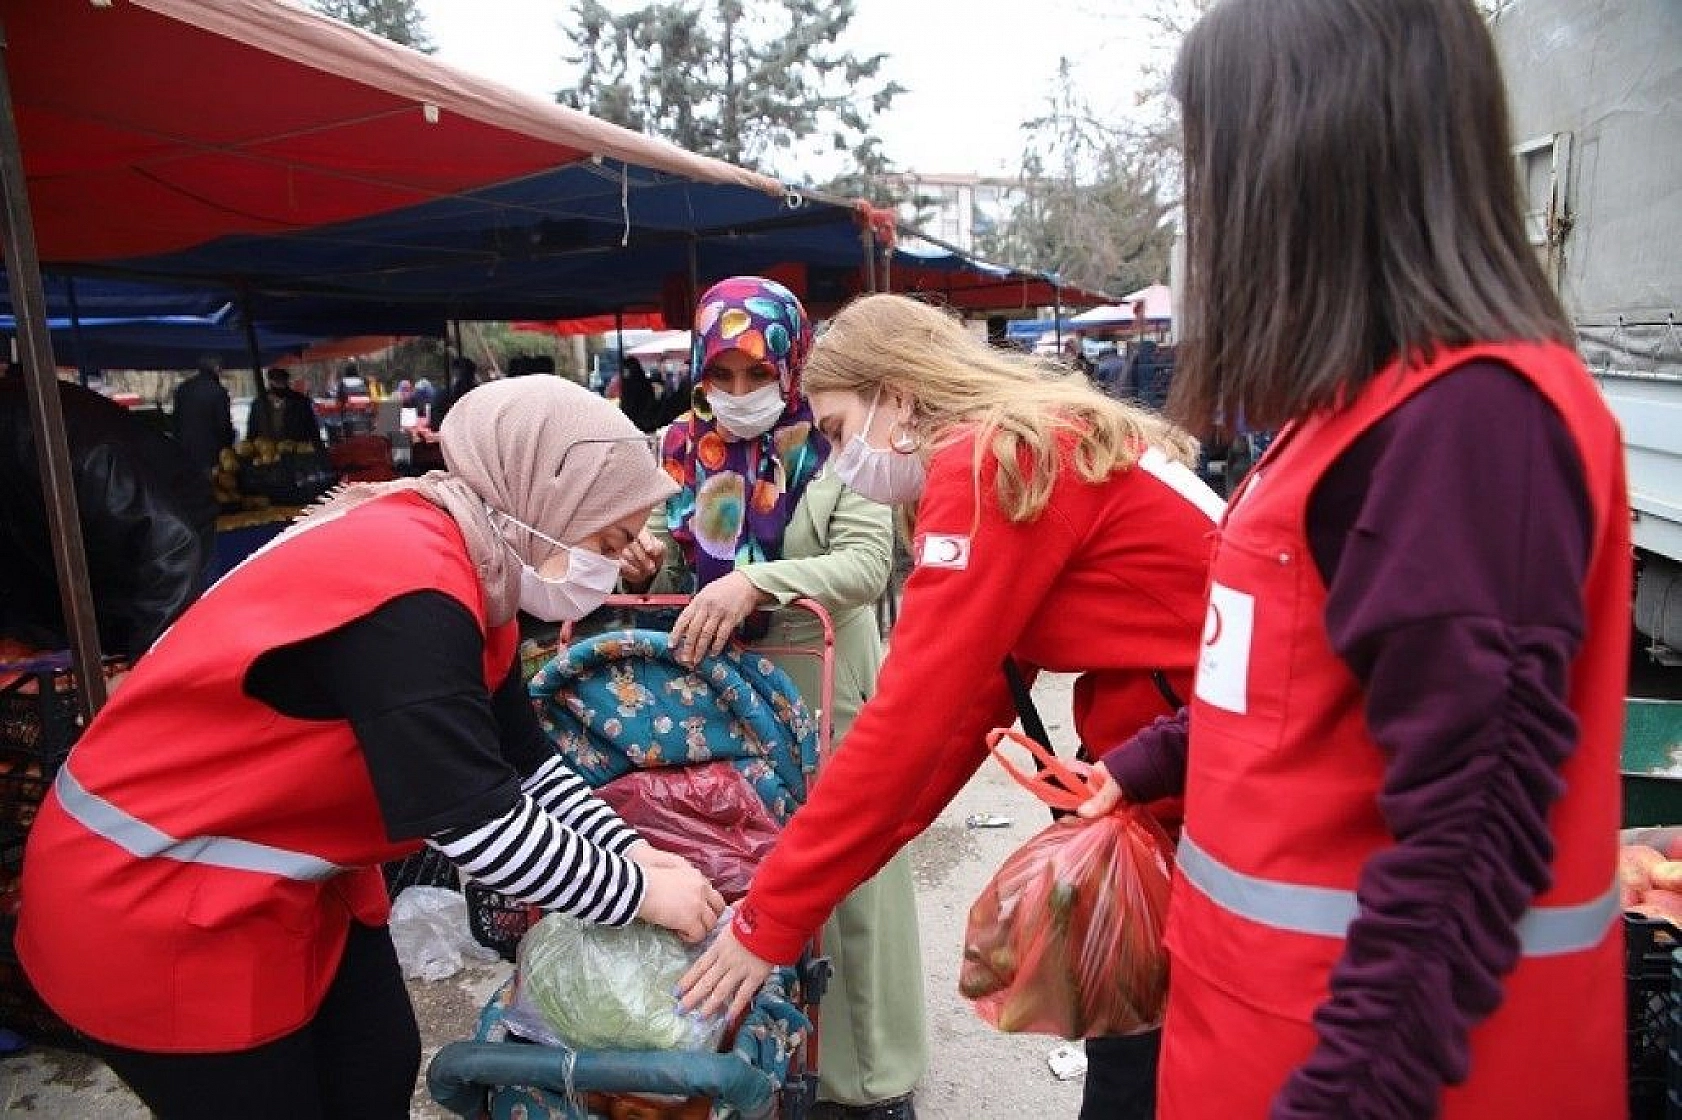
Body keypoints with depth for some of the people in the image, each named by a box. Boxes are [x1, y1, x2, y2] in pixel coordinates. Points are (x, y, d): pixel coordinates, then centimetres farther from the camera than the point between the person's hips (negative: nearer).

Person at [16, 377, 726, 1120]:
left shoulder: (460, 562, -2)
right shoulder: (410, 590, -31)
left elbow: (518, 757, 5)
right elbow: (480, 824, -30)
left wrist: (628, 847, -3)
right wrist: (638, 893, -18)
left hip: (286, 872, 8)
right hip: (155, 895, -8)